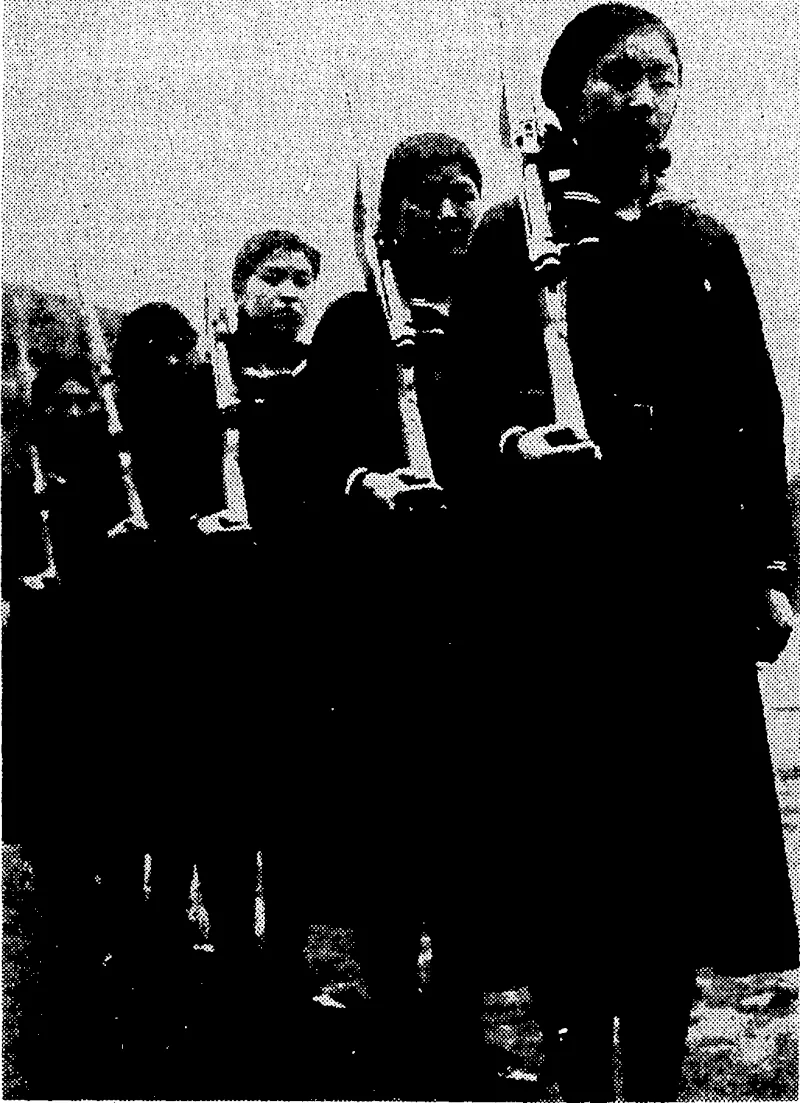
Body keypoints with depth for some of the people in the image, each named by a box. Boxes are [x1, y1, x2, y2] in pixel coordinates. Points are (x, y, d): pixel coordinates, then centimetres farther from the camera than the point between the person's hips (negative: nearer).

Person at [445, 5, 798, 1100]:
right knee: (570, 846, 0)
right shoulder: (512, 238, 3)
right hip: (555, 587, -3)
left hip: (689, 581, 3)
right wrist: (512, 444, -22)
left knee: (683, 845, 5)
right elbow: (467, 406, 0)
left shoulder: (703, 245, 12)